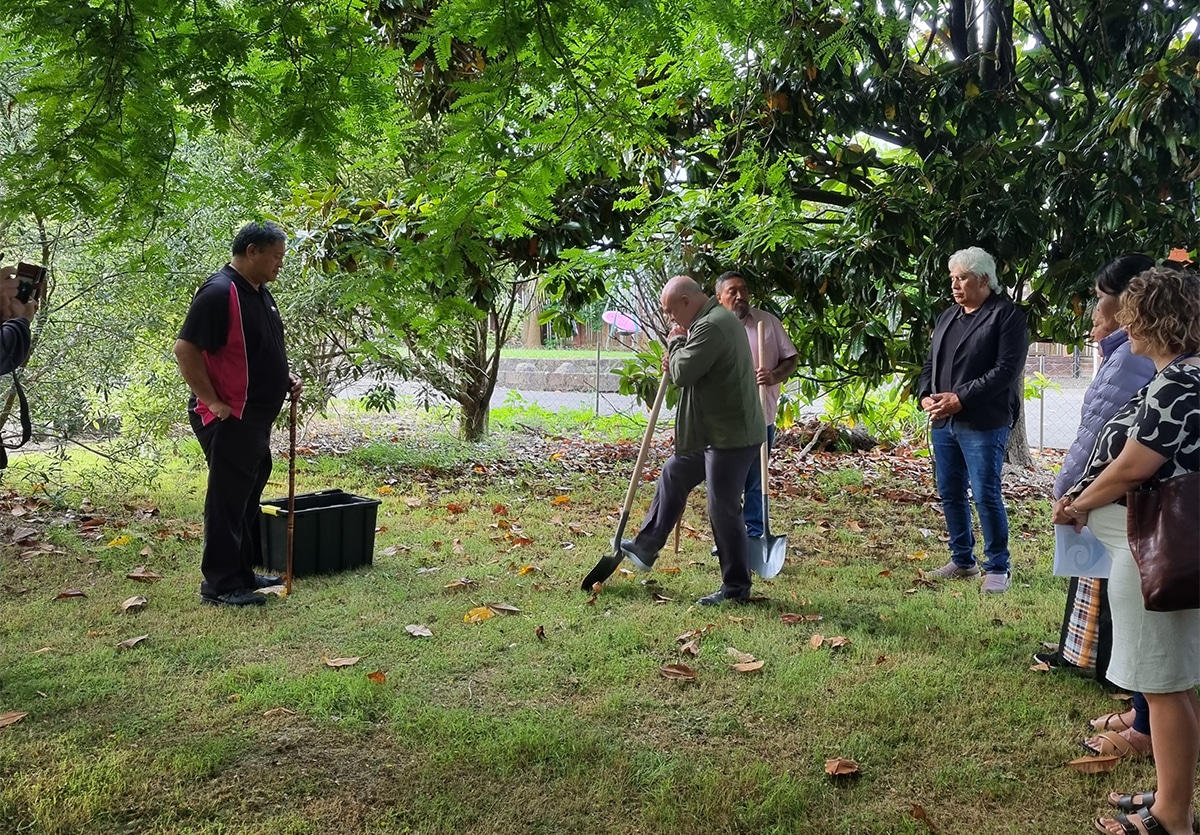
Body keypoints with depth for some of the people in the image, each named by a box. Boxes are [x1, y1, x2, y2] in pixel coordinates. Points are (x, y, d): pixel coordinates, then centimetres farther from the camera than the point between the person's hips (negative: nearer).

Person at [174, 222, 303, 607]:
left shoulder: (260, 293, 13)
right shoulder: (219, 292, -18)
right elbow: (185, 349, -21)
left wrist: (284, 377, 9)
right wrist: (213, 402, -20)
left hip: (256, 417, 10)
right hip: (228, 418, -10)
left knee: (248, 496, 17)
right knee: (227, 499, -4)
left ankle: (243, 573, 28)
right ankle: (220, 585, 5)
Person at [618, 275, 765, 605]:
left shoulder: (711, 326, -21)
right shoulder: (717, 319, 13)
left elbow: (683, 372, -24)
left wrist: (675, 343, -5)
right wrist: (677, 358, 3)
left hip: (731, 437, -11)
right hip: (715, 432, 11)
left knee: (723, 509, -2)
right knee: (674, 474, 20)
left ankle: (736, 587, 10)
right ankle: (645, 547, 32)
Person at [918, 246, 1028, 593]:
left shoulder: (1007, 316, -7)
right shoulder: (948, 316, 17)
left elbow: (1006, 370, -16)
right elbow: (931, 363, 20)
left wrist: (961, 399, -19)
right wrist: (926, 396, 0)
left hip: (983, 424, -7)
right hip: (943, 421, 8)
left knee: (986, 495, -7)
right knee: (950, 494, 12)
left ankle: (997, 569, 6)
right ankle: (962, 560, 26)